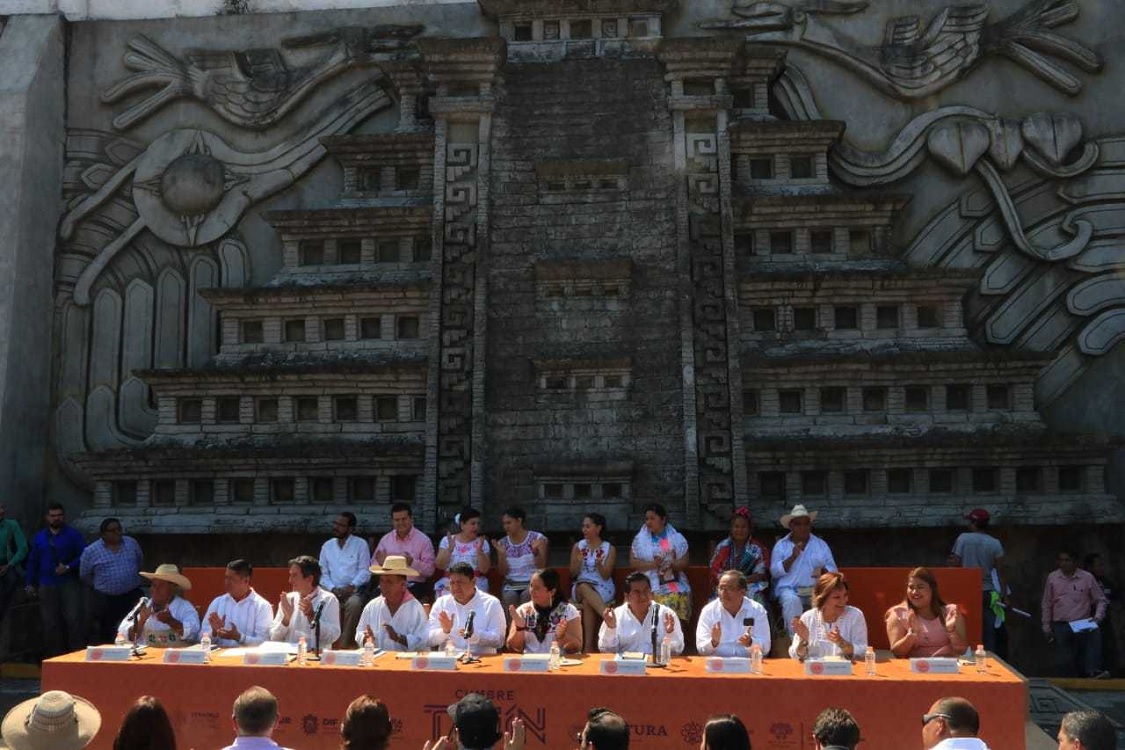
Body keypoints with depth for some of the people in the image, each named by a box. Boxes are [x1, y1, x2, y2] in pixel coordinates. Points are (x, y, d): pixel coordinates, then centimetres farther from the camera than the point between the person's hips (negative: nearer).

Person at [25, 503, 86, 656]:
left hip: (69, 583, -4)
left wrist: (69, 567, -18)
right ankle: (56, 655, 14)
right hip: (46, 586, 4)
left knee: (74, 618, -12)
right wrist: (30, 583, 12)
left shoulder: (73, 534, 0)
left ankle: (78, 653, -7)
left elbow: (83, 556, -5)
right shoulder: (39, 537, 12)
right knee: (50, 622, 5)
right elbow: (33, 561, 15)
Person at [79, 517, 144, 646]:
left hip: (132, 596, 3)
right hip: (104, 599, -2)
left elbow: (140, 563, 17)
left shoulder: (132, 543, 2)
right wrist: (100, 586, 2)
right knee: (102, 635, 3)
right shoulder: (90, 551, -6)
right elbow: (84, 575, 4)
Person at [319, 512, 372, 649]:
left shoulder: (360, 544, 6)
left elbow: (365, 571, -1)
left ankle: (345, 643, -27)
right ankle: (332, 642, -21)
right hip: (332, 591, 2)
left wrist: (351, 586, -16)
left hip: (354, 590, -2)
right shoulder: (327, 546, 17)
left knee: (354, 603, -36)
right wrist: (332, 589, -7)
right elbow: (323, 573, 11)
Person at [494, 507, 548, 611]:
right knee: (509, 596, -30)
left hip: (533, 582, -2)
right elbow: (503, 573, 4)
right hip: (511, 585, 2)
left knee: (527, 595, -32)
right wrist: (502, 555, -12)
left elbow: (542, 567, -4)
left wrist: (535, 551, -20)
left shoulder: (537, 538, 0)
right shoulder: (502, 543, 8)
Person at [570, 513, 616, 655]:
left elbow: (606, 576, -4)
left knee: (587, 601, -36)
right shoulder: (578, 546, 10)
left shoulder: (609, 549, 3)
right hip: (580, 588, 2)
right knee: (584, 587, -37)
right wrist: (578, 562, -13)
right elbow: (573, 575, 7)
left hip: (603, 589, -2)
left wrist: (599, 565, -24)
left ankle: (589, 645, -40)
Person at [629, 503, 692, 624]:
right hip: (651, 589, 0)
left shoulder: (677, 538, 11)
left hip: (676, 588, 0)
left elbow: (684, 563, 6)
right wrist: (652, 564, -12)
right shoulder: (639, 539, 10)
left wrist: (671, 564, -14)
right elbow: (633, 562, 2)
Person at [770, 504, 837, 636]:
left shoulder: (821, 544, 18)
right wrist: (793, 557, -12)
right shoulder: (781, 545, 12)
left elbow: (833, 569, 13)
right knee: (792, 601, -35)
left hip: (816, 589, 1)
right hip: (789, 589, -1)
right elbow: (775, 572, 0)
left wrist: (823, 571, -11)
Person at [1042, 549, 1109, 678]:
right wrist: (1046, 626, 8)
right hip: (1060, 626, 1)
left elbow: (1100, 600, 7)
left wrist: (1098, 617, -10)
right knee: (1064, 662, 2)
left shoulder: (1087, 578, 0)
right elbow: (1047, 604, 10)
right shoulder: (1052, 578, 5)